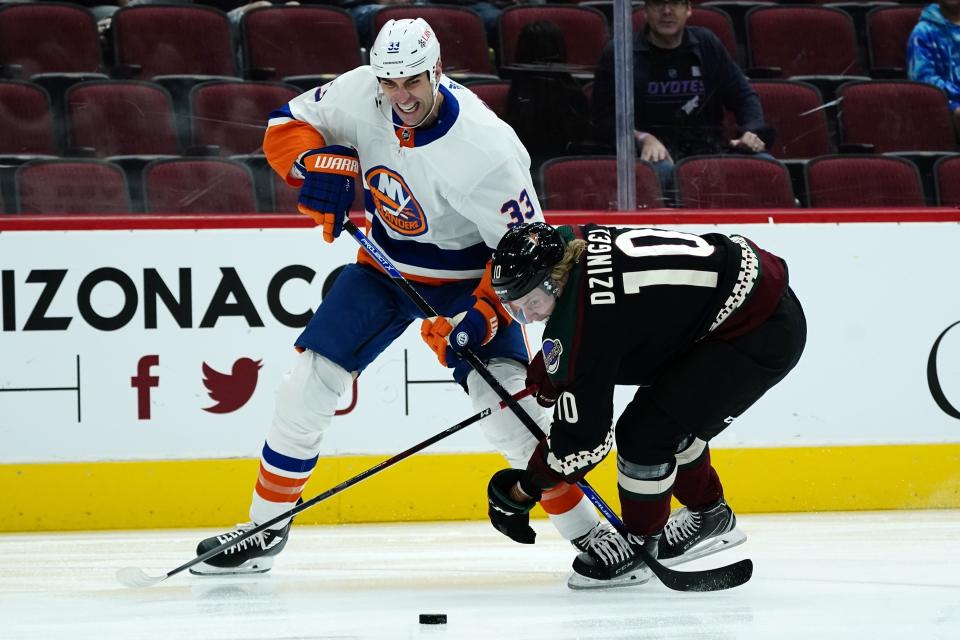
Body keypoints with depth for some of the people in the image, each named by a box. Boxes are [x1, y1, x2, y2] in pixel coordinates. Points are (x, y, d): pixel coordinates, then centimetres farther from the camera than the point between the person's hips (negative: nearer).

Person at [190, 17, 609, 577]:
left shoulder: (484, 147, -31)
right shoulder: (358, 96, -18)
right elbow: (287, 125, -1)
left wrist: (484, 316, -35)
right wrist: (318, 164, -22)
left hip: (467, 276, -4)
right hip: (385, 265, 5)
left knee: (507, 401, -20)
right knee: (309, 383, -2)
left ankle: (590, 534, -8)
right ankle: (265, 530, 13)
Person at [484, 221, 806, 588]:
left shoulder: (587, 319, -25)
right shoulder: (573, 244, -1)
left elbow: (583, 437, -17)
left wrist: (524, 490, -6)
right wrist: (540, 378, 22)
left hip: (761, 335, -10)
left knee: (644, 432, -10)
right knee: (667, 414, 22)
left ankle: (643, 541, 11)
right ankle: (709, 516, 40)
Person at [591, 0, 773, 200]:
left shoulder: (707, 44, 16)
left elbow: (743, 95, 21)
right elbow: (604, 119, 3)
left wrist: (752, 131, 0)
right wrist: (642, 138, -16)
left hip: (709, 148, 3)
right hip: (652, 152, -3)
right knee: (662, 169, -41)